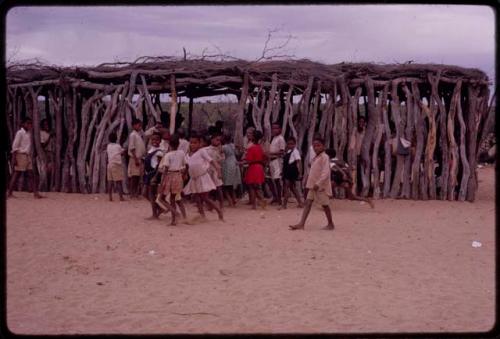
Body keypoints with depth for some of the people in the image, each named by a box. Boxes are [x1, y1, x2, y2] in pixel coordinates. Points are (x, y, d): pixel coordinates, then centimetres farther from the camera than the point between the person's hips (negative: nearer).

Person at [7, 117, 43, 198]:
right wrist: (14, 158, -16)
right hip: (21, 155, -7)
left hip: (28, 156, 8)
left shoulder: (29, 133, 14)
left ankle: (36, 193, -2)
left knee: (31, 175, 2)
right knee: (17, 174, -3)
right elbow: (15, 146, -12)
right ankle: (9, 193, 5)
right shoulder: (20, 133, -8)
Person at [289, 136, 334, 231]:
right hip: (313, 185, 9)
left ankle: (330, 224, 16)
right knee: (308, 202, 0)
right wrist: (309, 184, 16)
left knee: (325, 204, 2)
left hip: (321, 186, -9)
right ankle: (301, 223, -5)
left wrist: (318, 183, -28)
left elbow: (326, 172, -23)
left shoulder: (324, 157, -13)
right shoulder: (315, 158, 15)